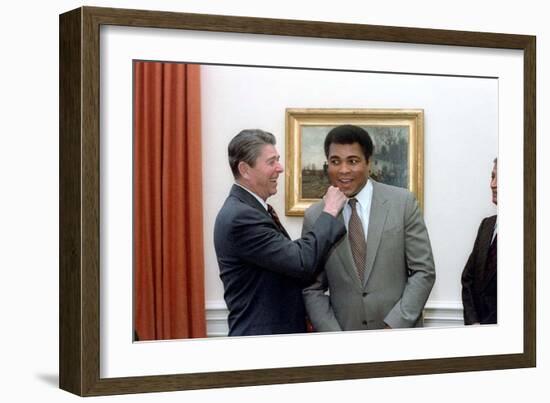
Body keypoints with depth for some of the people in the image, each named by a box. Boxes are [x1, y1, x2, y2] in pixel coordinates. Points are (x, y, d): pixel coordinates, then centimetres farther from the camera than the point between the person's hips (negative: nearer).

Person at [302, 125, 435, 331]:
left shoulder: (403, 202, -4)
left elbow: (423, 271, -4)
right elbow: (312, 289, 2)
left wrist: (393, 326, -13)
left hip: (401, 333, -1)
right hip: (345, 340, 1)